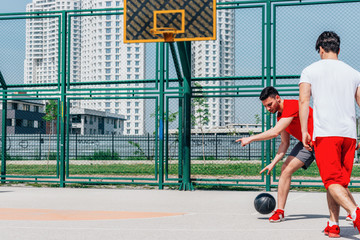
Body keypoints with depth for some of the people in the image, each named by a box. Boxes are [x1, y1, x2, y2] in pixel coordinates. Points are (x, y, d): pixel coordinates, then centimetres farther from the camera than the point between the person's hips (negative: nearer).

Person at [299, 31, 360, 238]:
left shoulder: (310, 71, 5)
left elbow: (304, 101, -5)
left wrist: (304, 131, -5)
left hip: (325, 133, -4)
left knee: (332, 182, -7)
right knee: (340, 182, 13)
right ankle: (333, 225, 14)